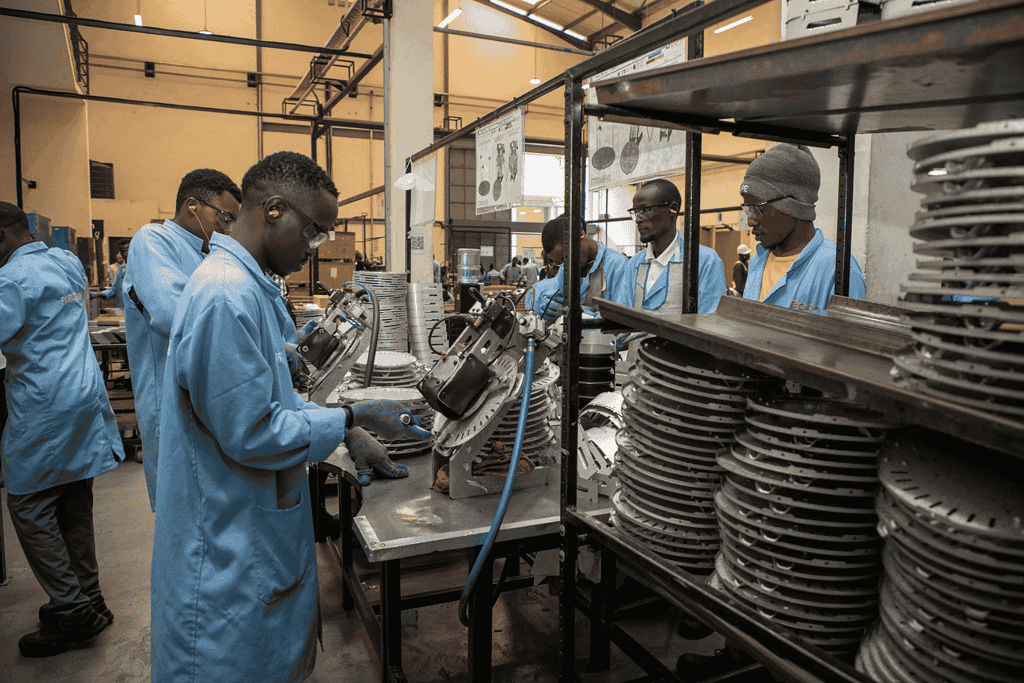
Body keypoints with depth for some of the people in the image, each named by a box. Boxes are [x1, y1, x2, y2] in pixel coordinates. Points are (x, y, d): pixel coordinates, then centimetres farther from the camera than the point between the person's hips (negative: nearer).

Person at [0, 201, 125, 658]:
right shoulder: (67, 262, 13)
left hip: (44, 408, -8)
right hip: (85, 395, 9)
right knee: (75, 504, 14)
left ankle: (71, 612, 6)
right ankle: (88, 602, 23)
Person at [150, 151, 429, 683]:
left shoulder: (251, 286, 8)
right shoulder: (226, 296, -26)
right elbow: (251, 434, -25)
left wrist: (347, 437, 7)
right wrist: (352, 418, -15)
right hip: (229, 554, -9)